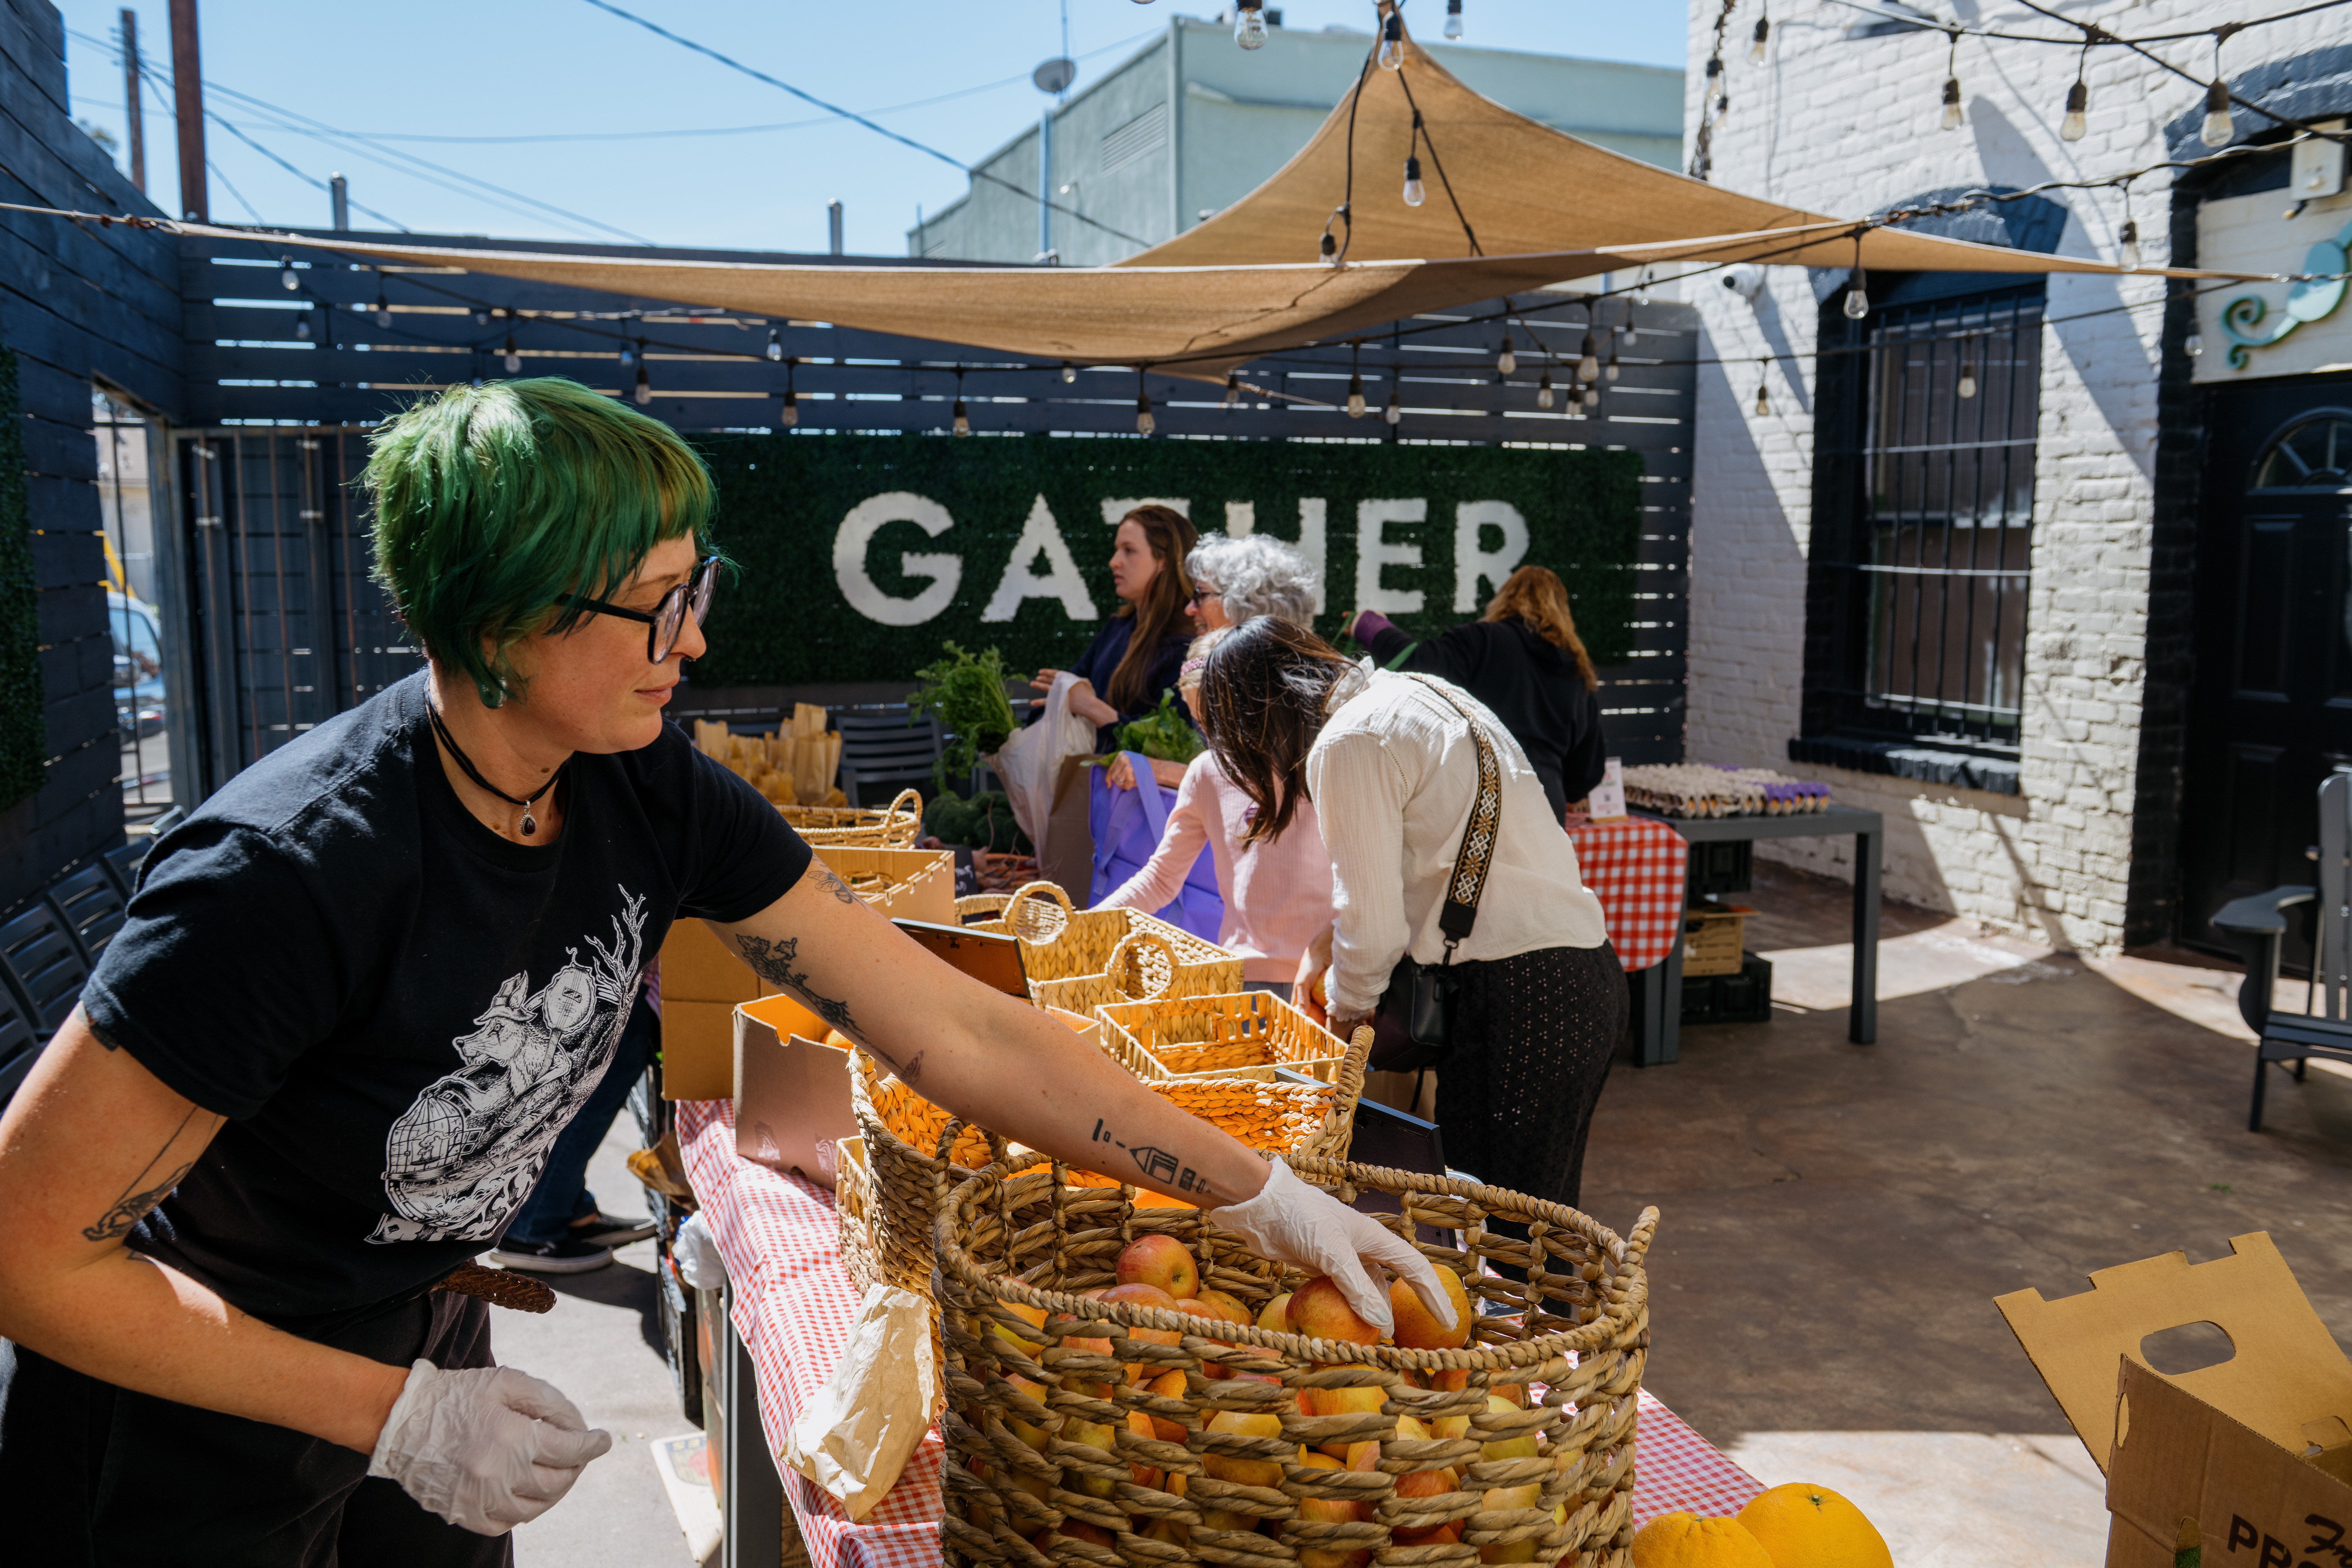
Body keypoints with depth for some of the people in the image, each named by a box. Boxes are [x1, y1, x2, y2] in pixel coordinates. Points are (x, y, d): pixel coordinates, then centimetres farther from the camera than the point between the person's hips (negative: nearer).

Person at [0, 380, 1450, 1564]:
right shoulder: (290, 871, -34)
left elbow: (958, 1029, -14)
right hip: (186, 1410, -5)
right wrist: (400, 1417, -23)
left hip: (422, 1341, 5)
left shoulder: (653, 801, -16)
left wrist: (1268, 1197, -13)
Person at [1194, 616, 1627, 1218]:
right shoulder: (1416, 690, 17)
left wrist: (1346, 1010, 9)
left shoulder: (1346, 746, -12)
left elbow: (1375, 928, -10)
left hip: (1519, 996, -10)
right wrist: (1325, 946, 35)